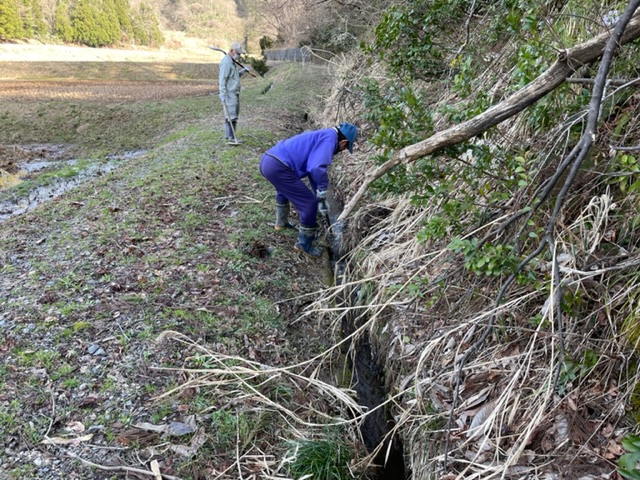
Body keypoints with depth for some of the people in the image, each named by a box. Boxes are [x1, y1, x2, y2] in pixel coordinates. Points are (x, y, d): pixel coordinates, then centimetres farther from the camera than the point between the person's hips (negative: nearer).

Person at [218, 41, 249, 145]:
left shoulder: (232, 62, 17)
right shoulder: (226, 62, -14)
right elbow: (222, 79, -19)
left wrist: (242, 71, 10)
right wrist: (223, 95, -23)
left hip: (234, 93, 10)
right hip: (229, 94, -10)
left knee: (234, 115, 13)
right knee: (231, 115, -11)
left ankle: (228, 136, 20)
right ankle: (231, 137, -10)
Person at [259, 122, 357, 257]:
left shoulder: (320, 135, 25)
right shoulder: (329, 138, -5)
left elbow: (312, 167, 35)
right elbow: (317, 168, -20)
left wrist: (318, 192, 40)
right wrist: (322, 190, -5)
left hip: (267, 160, 10)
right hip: (278, 167, -10)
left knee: (284, 188, 40)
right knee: (309, 203, 0)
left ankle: (281, 222, 56)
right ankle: (304, 244, 14)